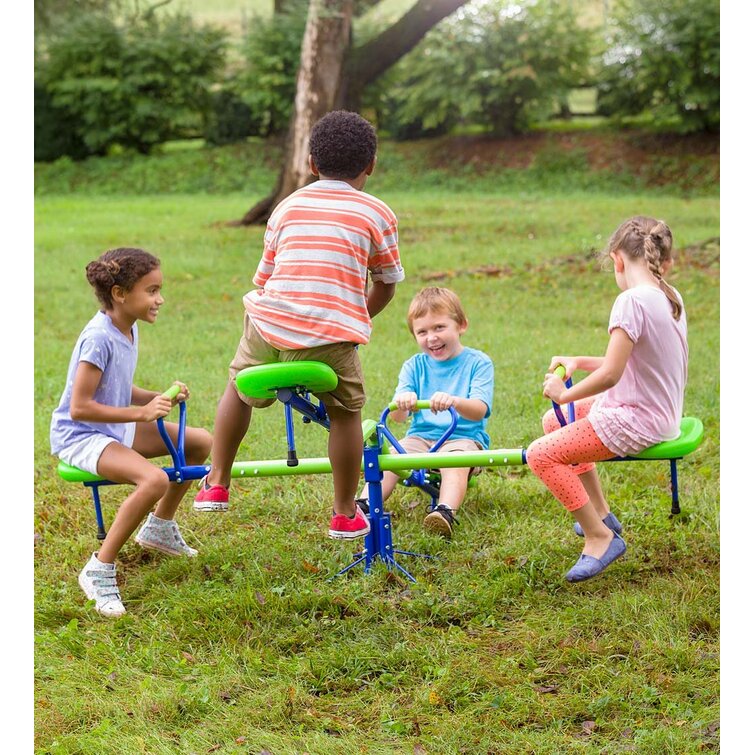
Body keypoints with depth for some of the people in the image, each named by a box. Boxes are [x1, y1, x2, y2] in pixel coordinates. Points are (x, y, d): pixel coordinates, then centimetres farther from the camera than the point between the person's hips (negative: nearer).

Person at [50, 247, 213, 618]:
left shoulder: (128, 330, 4)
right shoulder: (99, 338, -25)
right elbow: (79, 407, -26)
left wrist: (161, 398, -5)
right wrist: (141, 412, -26)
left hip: (116, 428, 10)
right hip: (79, 436, -10)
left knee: (201, 441, 9)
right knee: (154, 480, -33)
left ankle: (159, 527, 26)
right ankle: (99, 570, -21)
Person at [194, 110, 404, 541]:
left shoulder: (288, 207, 19)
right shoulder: (378, 214, 10)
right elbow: (386, 285, 16)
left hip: (268, 325, 3)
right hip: (331, 336, -3)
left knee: (240, 389, 28)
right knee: (346, 413, 17)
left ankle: (216, 485, 36)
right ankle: (345, 515, 23)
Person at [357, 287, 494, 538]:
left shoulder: (478, 362, 0)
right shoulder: (414, 366, 10)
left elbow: (479, 411, -16)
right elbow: (397, 417, -1)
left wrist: (454, 402, -39)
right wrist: (400, 403, -28)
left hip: (463, 437, -3)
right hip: (420, 437, 4)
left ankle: (445, 512, -53)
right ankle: (363, 506, -36)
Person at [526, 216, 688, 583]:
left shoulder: (632, 301, -22)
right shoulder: (671, 298, 6)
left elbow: (610, 375, -24)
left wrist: (566, 394, -9)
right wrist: (579, 362, 11)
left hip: (635, 421, -10)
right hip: (660, 412, 10)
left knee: (541, 454, -13)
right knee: (554, 421, 23)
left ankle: (600, 537, -6)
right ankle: (601, 514, 30)